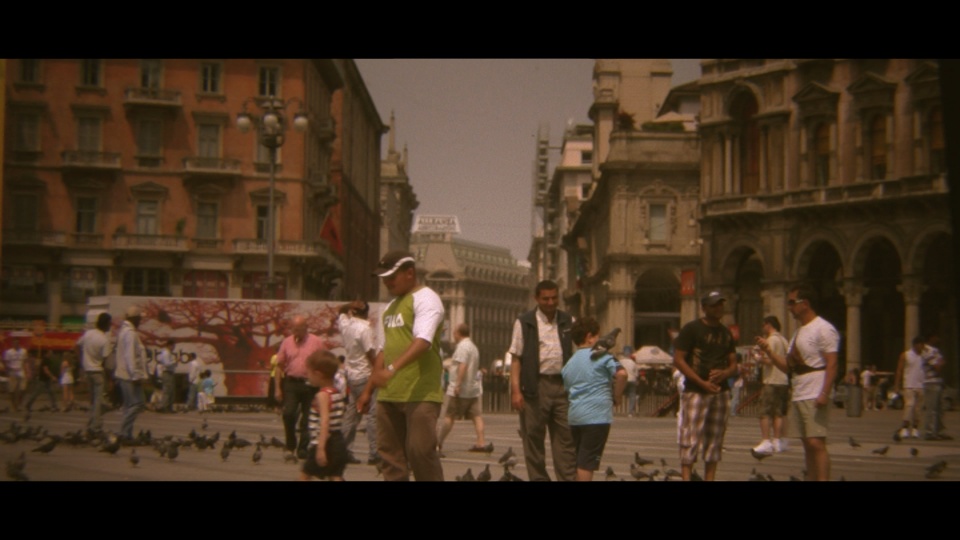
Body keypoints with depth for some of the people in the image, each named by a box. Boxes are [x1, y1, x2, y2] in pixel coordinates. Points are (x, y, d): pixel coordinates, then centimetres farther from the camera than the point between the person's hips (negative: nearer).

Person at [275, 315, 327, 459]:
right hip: (291, 383, 1)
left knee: (307, 419, 3)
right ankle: (290, 446, 8)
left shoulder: (317, 342, 0)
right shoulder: (287, 342, 7)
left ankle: (303, 448, 13)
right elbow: (280, 365, 9)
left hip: (310, 384, -1)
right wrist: (278, 387, 4)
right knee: (288, 414, -10)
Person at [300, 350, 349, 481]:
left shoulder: (323, 395, -15)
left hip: (324, 444, -8)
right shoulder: (339, 392, 11)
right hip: (339, 443, 8)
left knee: (305, 475, 7)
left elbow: (324, 421, -25)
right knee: (336, 476, 5)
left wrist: (320, 448, -30)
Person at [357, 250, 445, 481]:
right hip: (388, 394, 8)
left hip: (420, 393, -8)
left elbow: (423, 340, -24)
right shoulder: (391, 306, 19)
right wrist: (368, 390, 21)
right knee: (390, 454, 8)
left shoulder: (425, 299, -8)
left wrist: (393, 368, -36)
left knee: (420, 451, -10)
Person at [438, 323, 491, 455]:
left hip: (460, 390, -8)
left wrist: (458, 384, -25)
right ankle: (481, 442, -8)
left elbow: (462, 366, -22)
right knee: (476, 416, 1)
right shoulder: (473, 347, 19)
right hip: (473, 388, 8)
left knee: (449, 416, -1)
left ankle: (439, 443, 6)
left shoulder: (462, 346, -11)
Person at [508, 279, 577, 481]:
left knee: (566, 437, 1)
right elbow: (516, 358, -1)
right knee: (534, 437, 3)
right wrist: (516, 390, -10)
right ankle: (538, 478, 11)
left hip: (562, 385, 2)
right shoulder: (524, 323, 3)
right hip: (536, 387, -2)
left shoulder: (569, 322, 12)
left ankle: (569, 478, 3)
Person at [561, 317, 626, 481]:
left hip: (574, 416, 6)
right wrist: (617, 397, -6)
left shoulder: (569, 363, 16)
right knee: (587, 462, -4)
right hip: (596, 416, -6)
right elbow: (621, 373, -19)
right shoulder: (601, 356, -4)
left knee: (577, 461, 16)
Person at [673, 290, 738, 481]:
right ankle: (686, 477, -11)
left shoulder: (726, 333, 15)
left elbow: (733, 364, 18)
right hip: (695, 392, -6)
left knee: (715, 442, 7)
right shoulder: (691, 329, -3)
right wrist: (702, 383, -16)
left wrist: (724, 373, -7)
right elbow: (678, 360, -8)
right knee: (690, 440, -10)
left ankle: (709, 478, 13)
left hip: (721, 392, 6)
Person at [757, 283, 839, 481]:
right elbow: (787, 366, 18)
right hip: (798, 396, 9)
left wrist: (824, 393, -23)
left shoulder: (823, 329, -8)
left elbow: (831, 364, -14)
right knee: (807, 444, 10)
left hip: (814, 398, -9)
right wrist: (768, 350, 6)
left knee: (816, 443, -14)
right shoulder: (798, 332, 18)